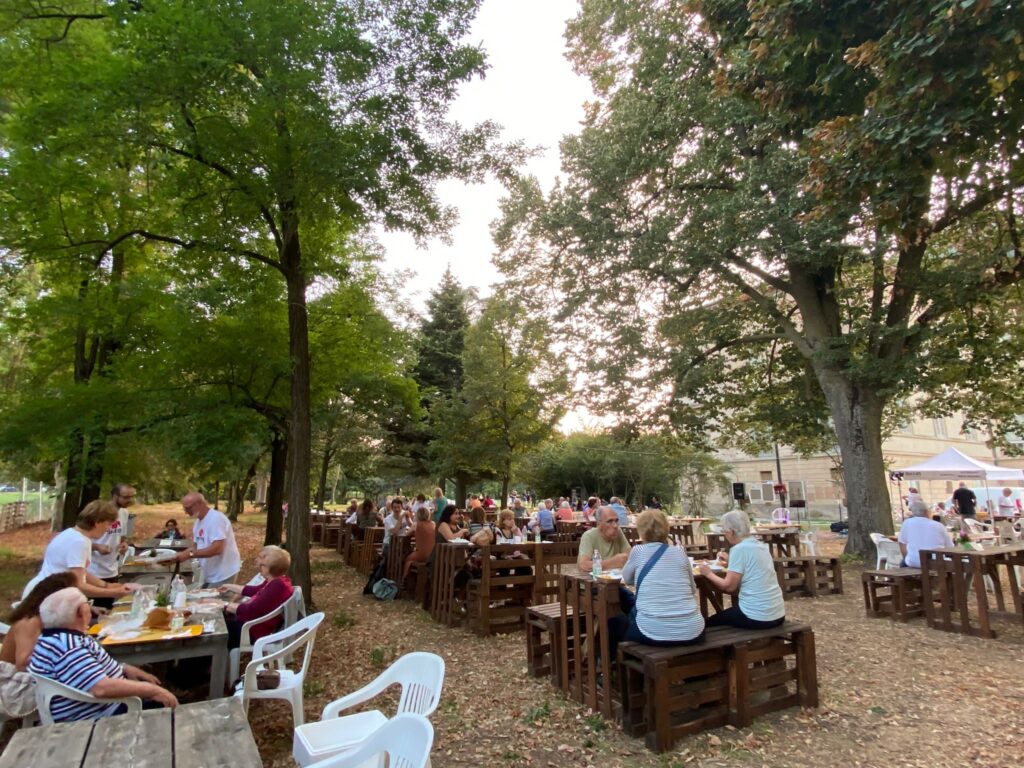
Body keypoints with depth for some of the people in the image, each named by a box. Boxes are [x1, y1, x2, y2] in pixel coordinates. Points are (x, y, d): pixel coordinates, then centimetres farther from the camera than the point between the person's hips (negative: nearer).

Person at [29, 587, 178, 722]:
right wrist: (152, 690, -25)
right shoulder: (68, 647, -26)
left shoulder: (63, 638, 6)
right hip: (98, 719, -10)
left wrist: (125, 669, 4)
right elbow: (102, 688, -33)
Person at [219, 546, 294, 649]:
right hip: (254, 621, 10)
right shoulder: (277, 580, 2)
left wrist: (227, 607, -13)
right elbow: (256, 591, 20)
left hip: (257, 631, -10)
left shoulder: (277, 586, -30)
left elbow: (251, 610, -28)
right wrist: (231, 587, 27)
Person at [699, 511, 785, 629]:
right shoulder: (760, 545, 7)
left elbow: (729, 586, -15)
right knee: (723, 615, 29)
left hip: (756, 617, -8)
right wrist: (731, 562, 34)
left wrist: (709, 574, 0)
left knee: (709, 623, 12)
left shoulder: (739, 549, -16)